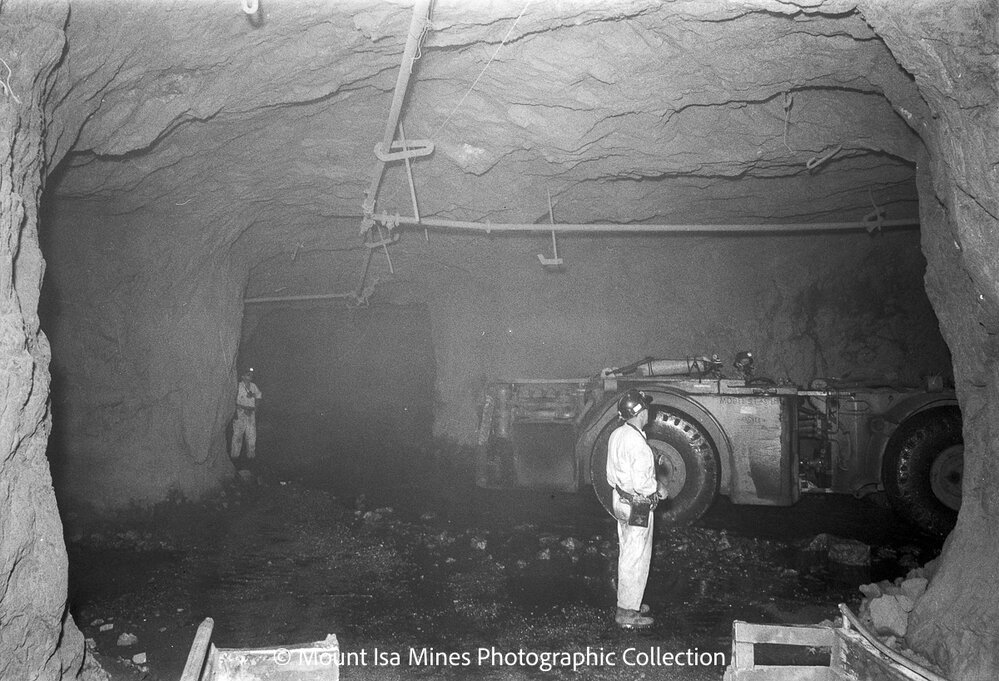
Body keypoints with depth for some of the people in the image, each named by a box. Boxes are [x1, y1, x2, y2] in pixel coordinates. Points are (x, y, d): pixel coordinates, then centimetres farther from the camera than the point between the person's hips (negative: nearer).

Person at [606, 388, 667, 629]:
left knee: (626, 555, 20)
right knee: (636, 559, 1)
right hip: (637, 507, -9)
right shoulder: (637, 443, -25)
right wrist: (659, 488, -9)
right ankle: (627, 613, 10)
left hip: (620, 500, 10)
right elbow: (641, 483, -27)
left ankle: (628, 602, 33)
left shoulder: (616, 435, 4)